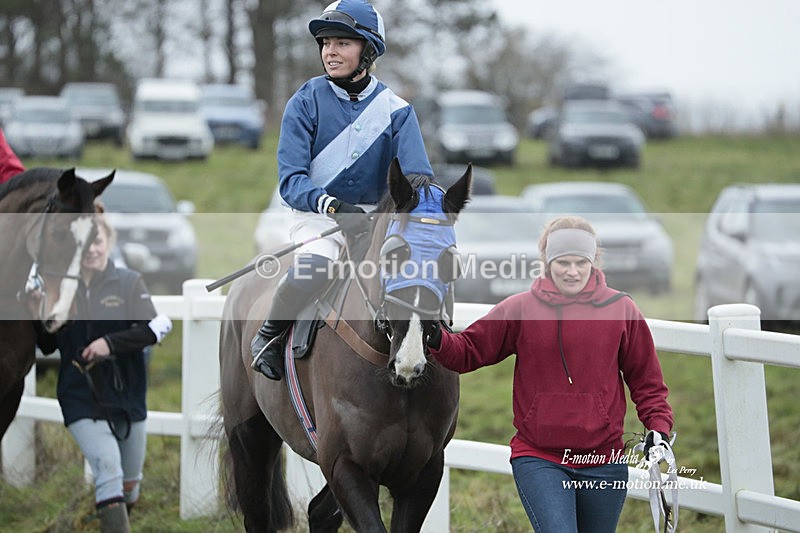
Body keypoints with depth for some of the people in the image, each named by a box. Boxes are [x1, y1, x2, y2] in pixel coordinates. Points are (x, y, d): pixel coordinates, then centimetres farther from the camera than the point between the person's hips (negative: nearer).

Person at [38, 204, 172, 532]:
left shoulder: (128, 282, -2)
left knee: (130, 483, 14)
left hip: (127, 395, 1)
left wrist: (111, 342, -22)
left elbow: (158, 327, -11)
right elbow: (47, 346, 7)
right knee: (108, 470, -21)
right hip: (81, 399, -1)